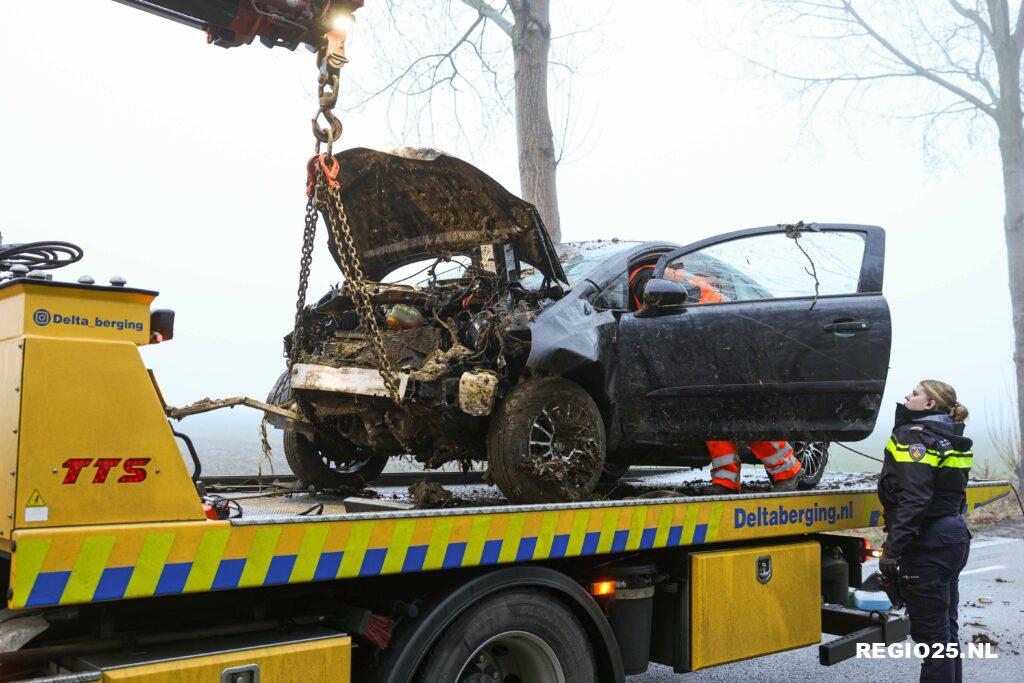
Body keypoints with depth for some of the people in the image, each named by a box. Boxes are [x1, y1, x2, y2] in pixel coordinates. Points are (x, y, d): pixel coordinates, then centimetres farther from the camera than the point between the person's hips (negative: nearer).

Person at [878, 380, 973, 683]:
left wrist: (892, 549, -24)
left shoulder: (915, 436, -14)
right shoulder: (949, 439, 14)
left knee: (931, 632, -2)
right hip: (954, 536, 10)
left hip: (929, 545, -10)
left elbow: (914, 499, -24)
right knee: (945, 628, 19)